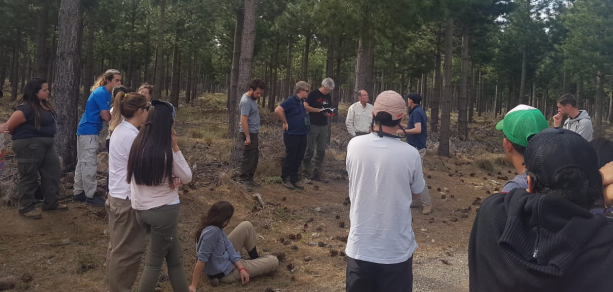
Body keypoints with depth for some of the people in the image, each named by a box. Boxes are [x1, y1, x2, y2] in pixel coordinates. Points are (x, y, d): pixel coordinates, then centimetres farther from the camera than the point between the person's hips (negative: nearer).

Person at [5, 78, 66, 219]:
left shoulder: (44, 104, 7)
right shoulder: (26, 108, -20)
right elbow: (9, 126, -17)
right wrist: (23, 135, 1)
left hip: (46, 144, 9)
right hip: (29, 145, -9)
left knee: (53, 171, 13)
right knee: (29, 176, 0)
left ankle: (51, 202, 25)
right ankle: (27, 207, 13)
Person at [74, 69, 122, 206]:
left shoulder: (105, 93, 14)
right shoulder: (101, 93, -16)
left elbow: (106, 114, 13)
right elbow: (106, 117, -19)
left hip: (87, 131, 10)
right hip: (89, 131, -10)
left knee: (83, 163, 14)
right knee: (89, 164, -5)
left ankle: (78, 193, 22)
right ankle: (90, 196, 0)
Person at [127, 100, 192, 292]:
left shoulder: (137, 145, 0)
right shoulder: (166, 152, -19)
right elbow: (187, 177, -5)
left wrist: (170, 179, -3)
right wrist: (175, 147, -10)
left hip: (141, 209, 7)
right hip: (164, 211, -7)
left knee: (175, 258, 18)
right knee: (154, 262, 9)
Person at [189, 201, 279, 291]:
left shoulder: (215, 227, -8)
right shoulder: (211, 232, -36)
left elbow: (228, 247, -5)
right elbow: (202, 259, -34)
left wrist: (241, 268, -12)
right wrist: (193, 286, -31)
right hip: (226, 273, -8)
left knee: (247, 226, 7)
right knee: (274, 261, -3)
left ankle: (256, 260, 26)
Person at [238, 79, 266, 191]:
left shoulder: (252, 98, 9)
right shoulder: (246, 101, -21)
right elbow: (244, 120, -25)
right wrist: (247, 137, -26)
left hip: (253, 132, 10)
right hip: (248, 133, -10)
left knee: (254, 157, 14)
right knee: (248, 157, -6)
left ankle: (250, 178, 23)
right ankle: (245, 180, 1)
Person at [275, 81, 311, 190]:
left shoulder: (302, 102, 12)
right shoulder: (291, 101, -14)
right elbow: (278, 110, -25)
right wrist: (285, 123, -17)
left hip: (302, 135, 8)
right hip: (292, 135, -8)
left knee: (298, 159, 12)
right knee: (290, 158, 2)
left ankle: (294, 179, 22)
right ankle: (285, 179, 15)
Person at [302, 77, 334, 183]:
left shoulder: (328, 96, 13)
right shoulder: (313, 94, -7)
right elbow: (306, 106, -13)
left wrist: (328, 114, -2)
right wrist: (319, 110, -18)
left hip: (324, 126, 7)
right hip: (313, 125, -7)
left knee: (321, 151, 9)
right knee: (310, 150, -5)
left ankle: (318, 174, 17)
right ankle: (307, 174, 2)